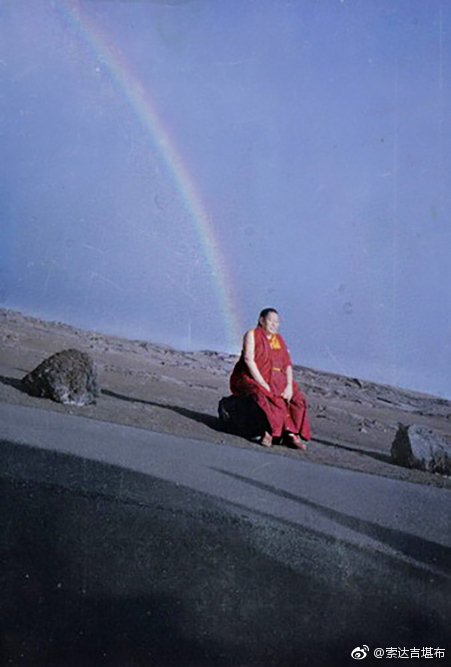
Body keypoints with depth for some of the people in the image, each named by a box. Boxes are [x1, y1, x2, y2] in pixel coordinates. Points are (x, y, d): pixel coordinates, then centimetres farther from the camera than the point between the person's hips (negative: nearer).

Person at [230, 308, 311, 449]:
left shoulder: (279, 339, 15)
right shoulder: (252, 335, -2)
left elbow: (288, 364, 9)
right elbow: (248, 360, -14)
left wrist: (289, 386, -9)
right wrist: (263, 385, -21)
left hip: (275, 381, 6)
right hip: (251, 378, -6)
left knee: (297, 398, -16)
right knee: (273, 400, -32)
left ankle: (292, 433, -20)